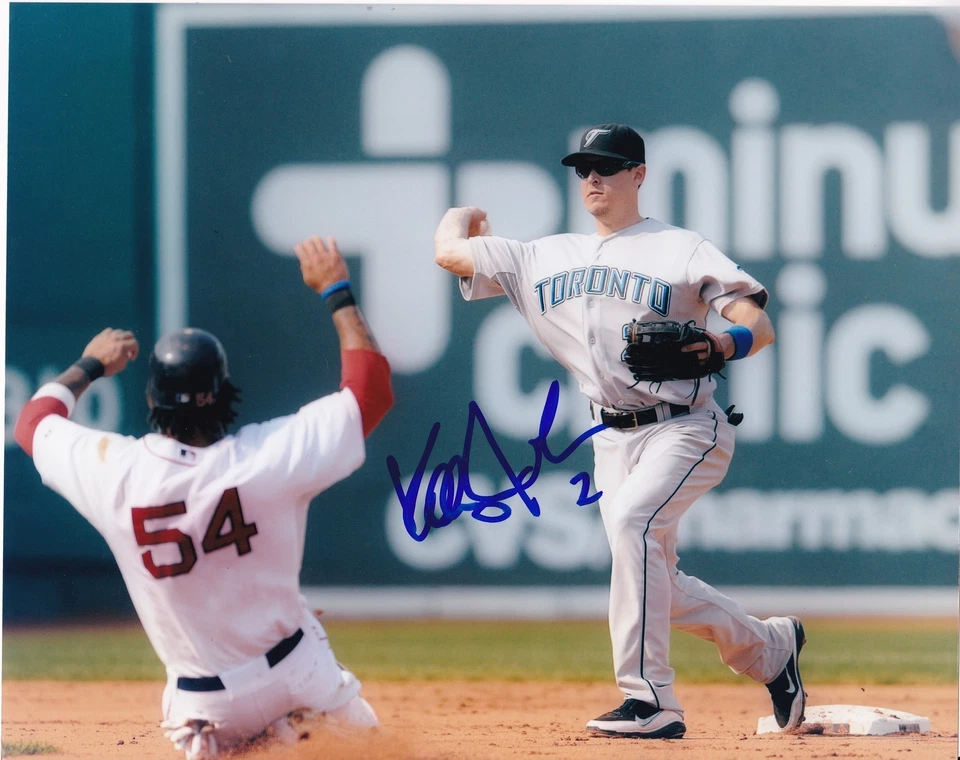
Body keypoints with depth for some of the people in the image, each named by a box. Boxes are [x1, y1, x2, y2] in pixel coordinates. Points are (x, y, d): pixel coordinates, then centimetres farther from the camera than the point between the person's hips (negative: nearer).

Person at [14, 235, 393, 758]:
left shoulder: (114, 471, -15)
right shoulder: (266, 458, -22)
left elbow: (34, 420, 7)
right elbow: (372, 390, -11)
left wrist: (89, 366, 24)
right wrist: (337, 293, -2)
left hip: (203, 701, -1)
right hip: (294, 674, 1)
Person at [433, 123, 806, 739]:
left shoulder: (681, 250, -2)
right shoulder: (545, 258, 13)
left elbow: (759, 324, -12)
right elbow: (450, 251, 15)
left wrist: (727, 343, -32)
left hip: (686, 428, -6)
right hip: (613, 439, 6)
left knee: (633, 519, -30)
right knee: (657, 586, 3)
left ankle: (651, 702, -31)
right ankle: (771, 648, 29)